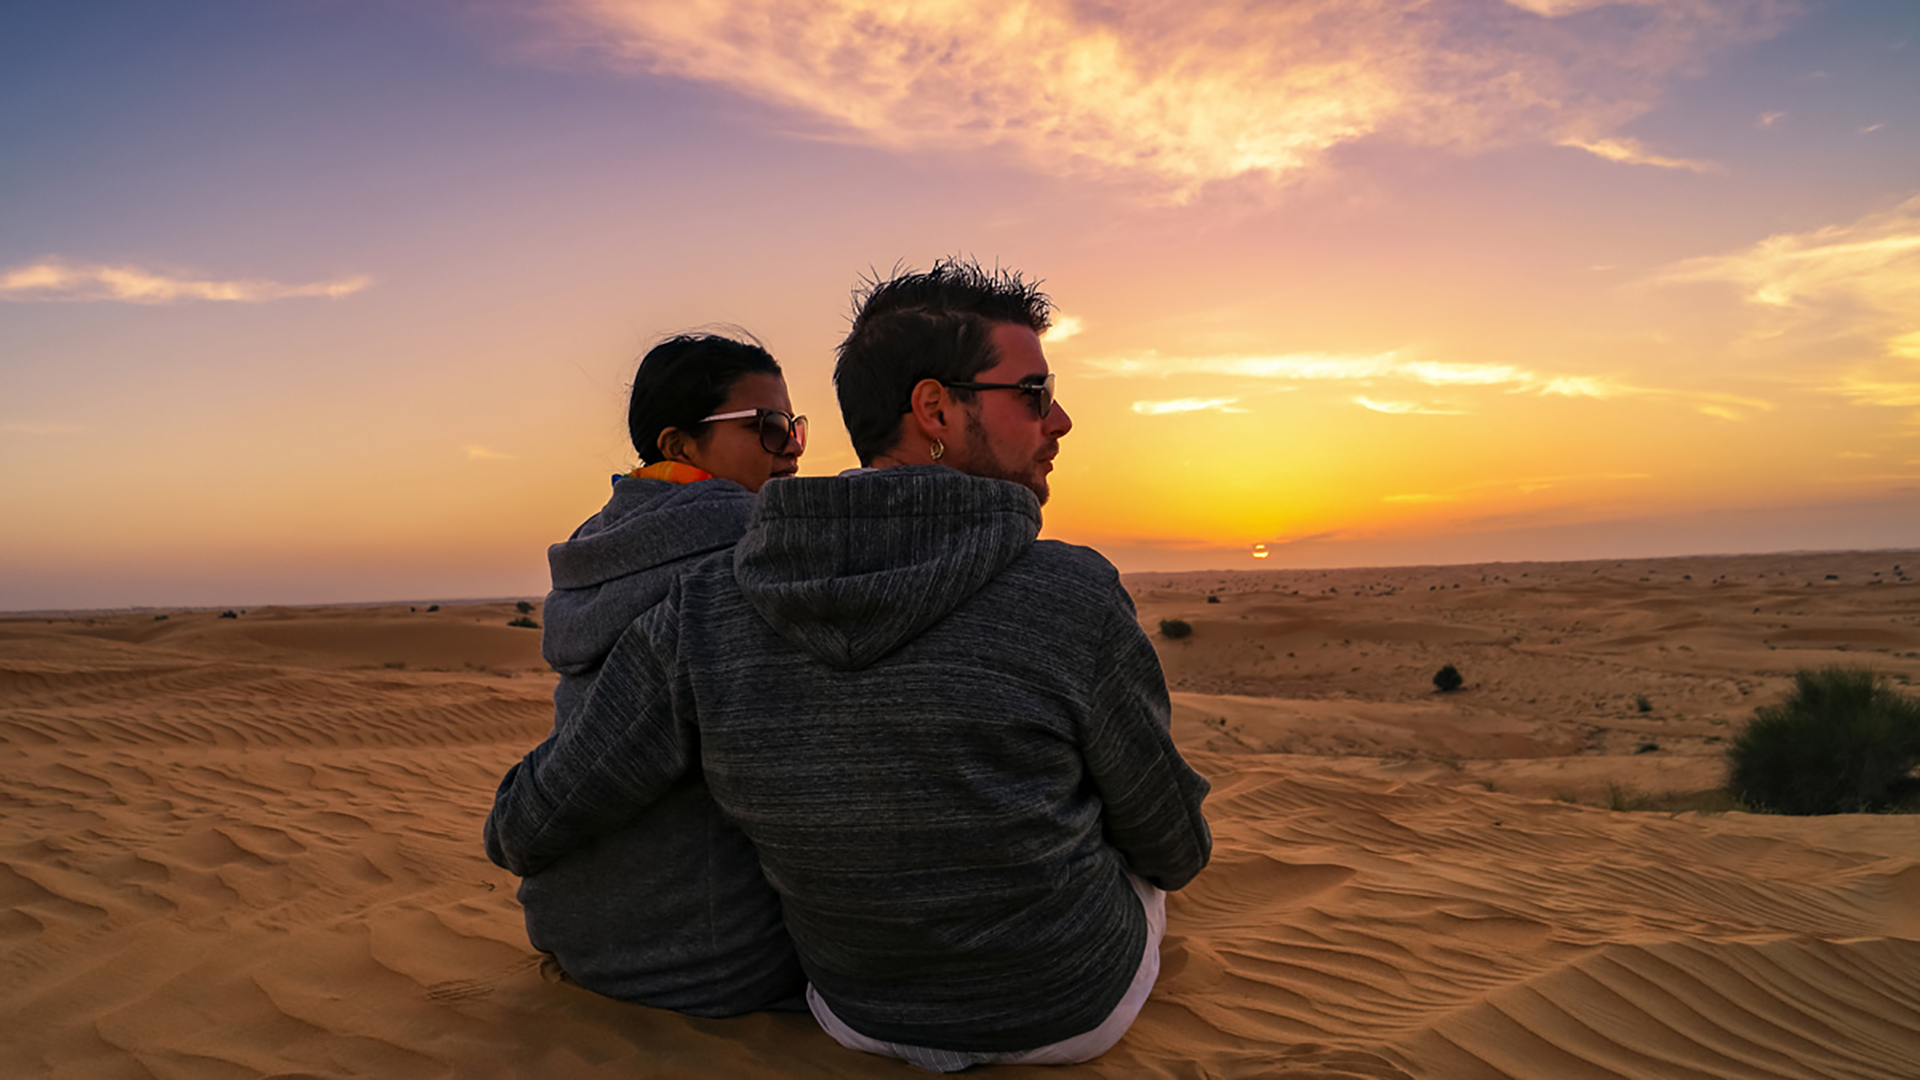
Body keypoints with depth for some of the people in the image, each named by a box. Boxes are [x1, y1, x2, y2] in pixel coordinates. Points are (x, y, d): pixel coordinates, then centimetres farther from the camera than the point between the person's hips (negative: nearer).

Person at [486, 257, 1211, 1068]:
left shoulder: (702, 616, -21)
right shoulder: (1075, 601, -30)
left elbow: (534, 827, -11)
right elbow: (1172, 849, -13)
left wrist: (523, 840, 15)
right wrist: (1179, 847, 12)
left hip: (859, 1009, 3)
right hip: (1074, 1009, -2)